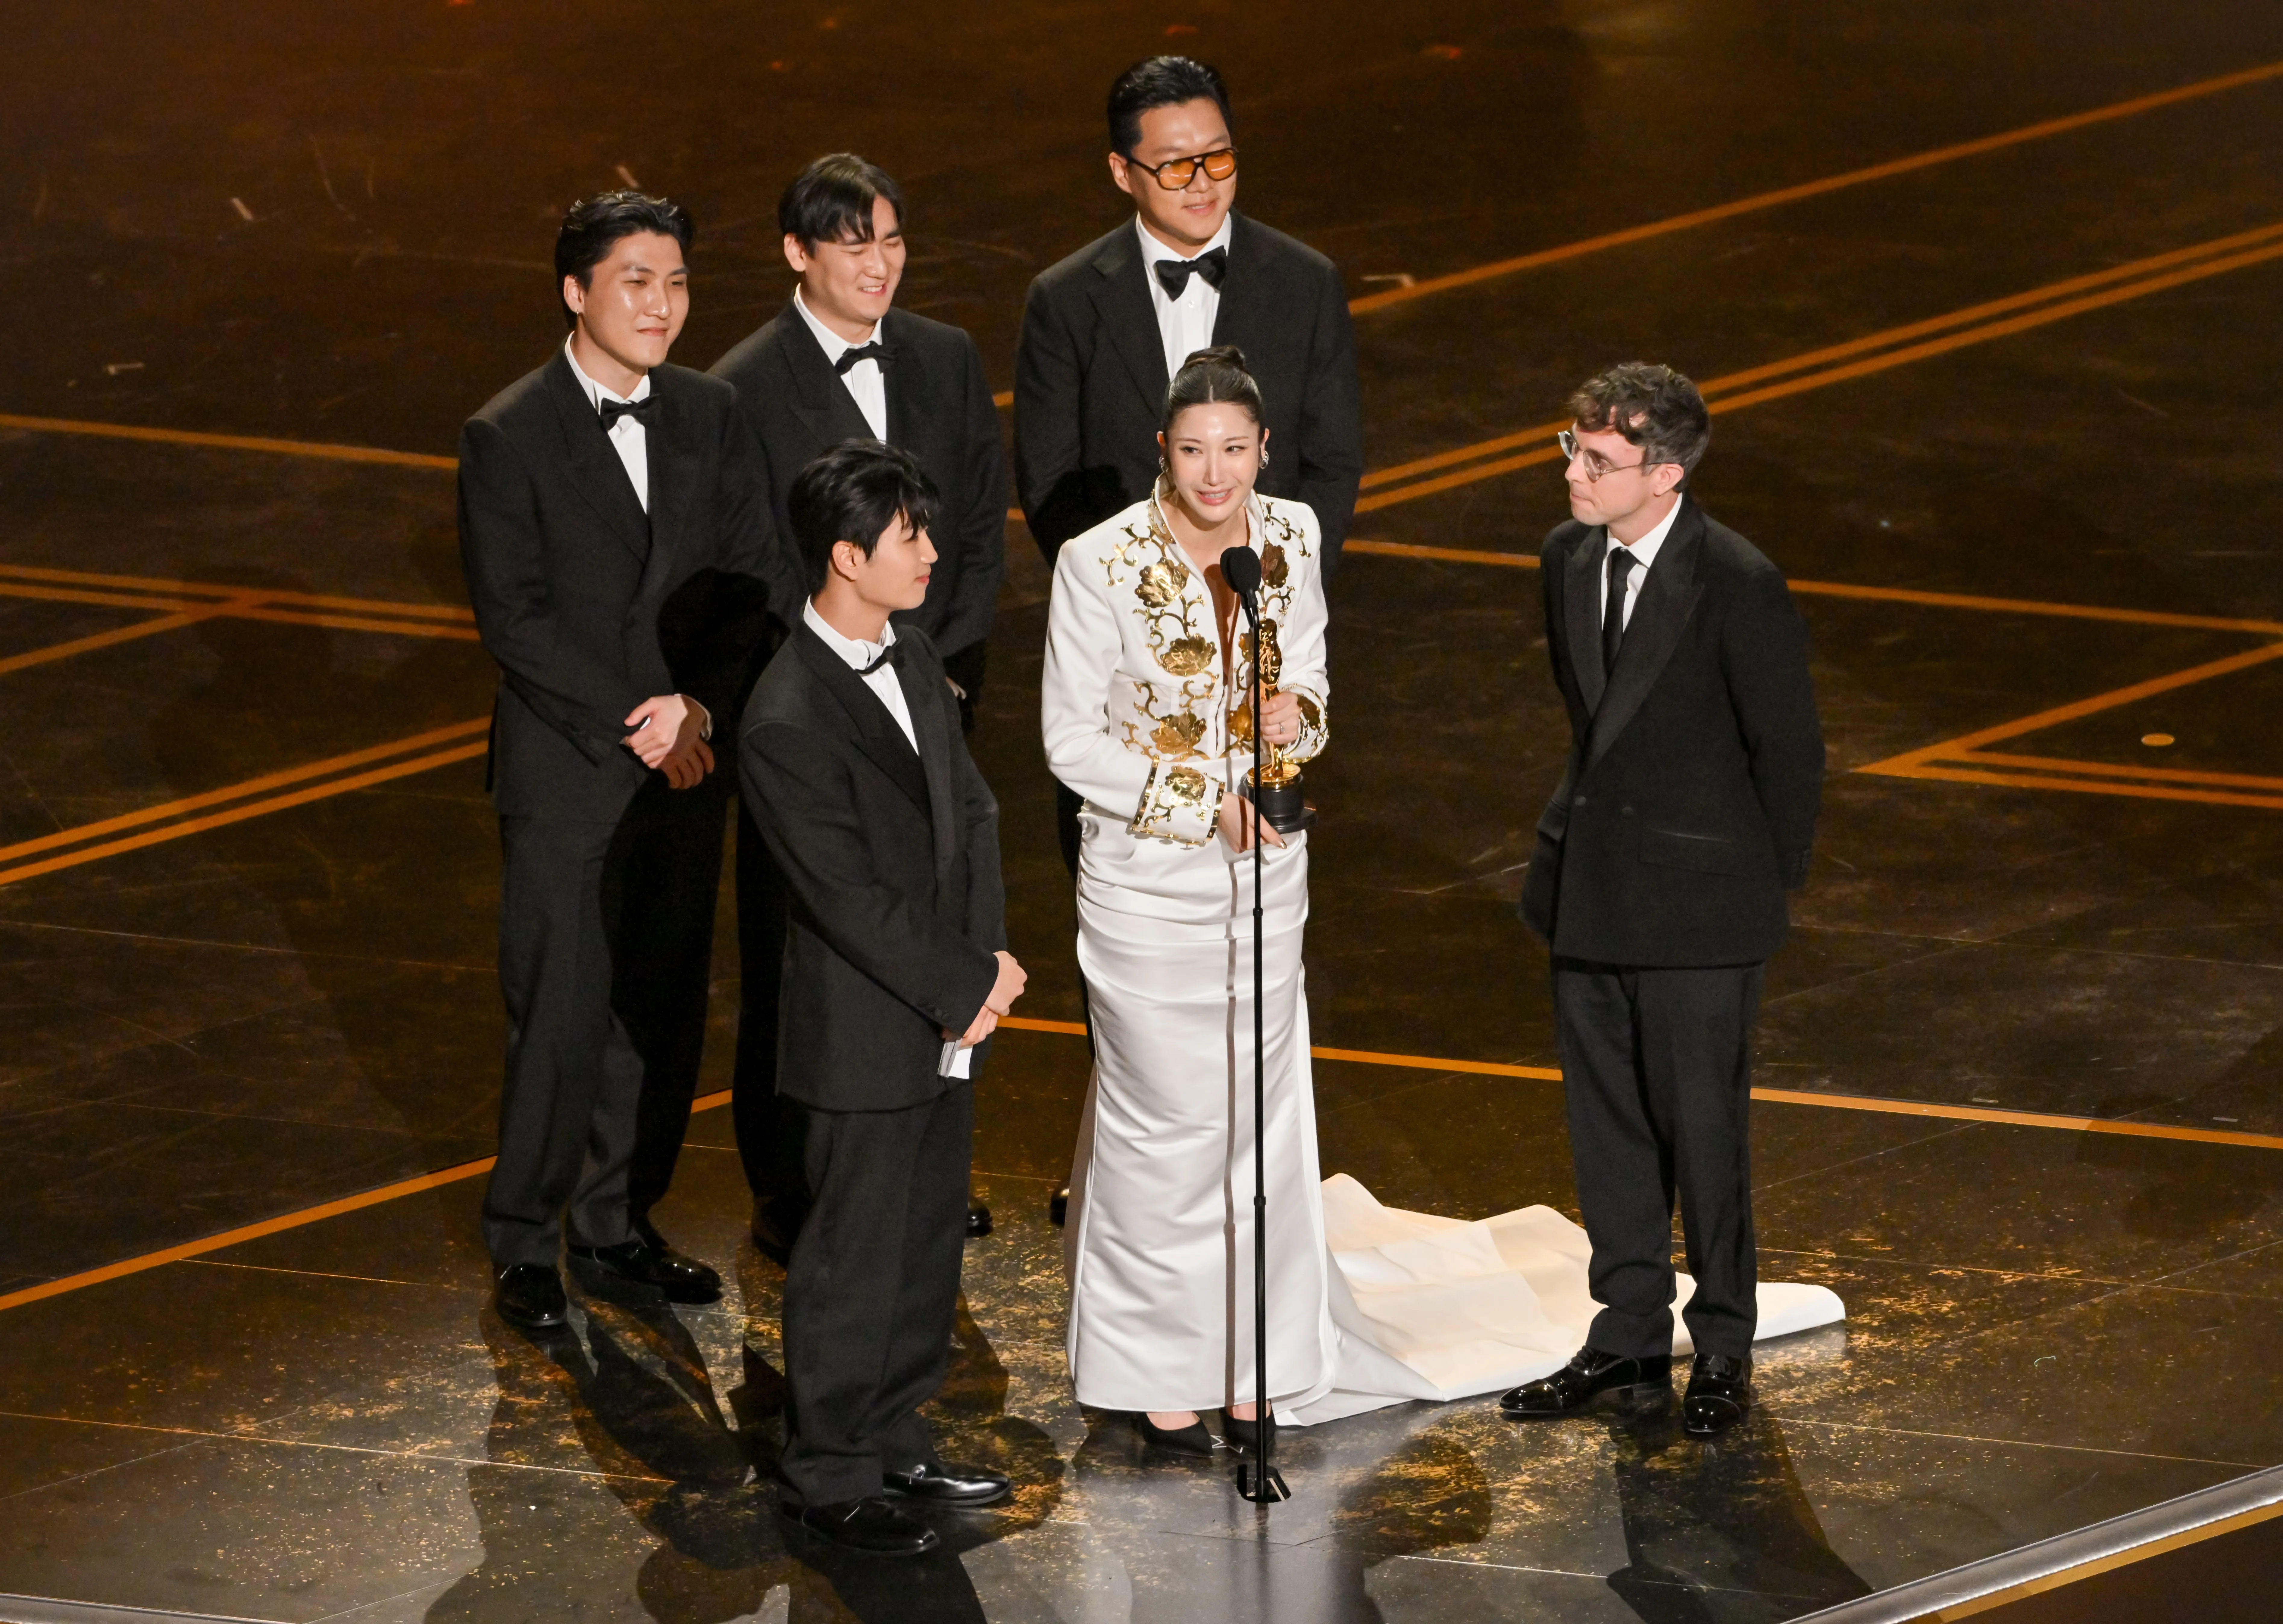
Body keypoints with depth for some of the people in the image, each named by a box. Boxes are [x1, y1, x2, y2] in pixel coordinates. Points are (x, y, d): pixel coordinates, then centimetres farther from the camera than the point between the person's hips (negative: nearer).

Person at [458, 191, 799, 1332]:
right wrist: (631, 721, -16)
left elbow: (750, 578, 5)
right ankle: (522, 1246, 11)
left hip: (682, 761, 5)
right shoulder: (508, 439, -10)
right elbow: (513, 618, -13)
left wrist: (699, 706, -10)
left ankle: (613, 1229, 23)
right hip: (564, 770, -5)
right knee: (558, 1014, -3)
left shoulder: (709, 414, 5)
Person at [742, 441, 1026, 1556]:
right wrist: (971, 987, -15)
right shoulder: (788, 723, -23)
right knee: (853, 1263, 4)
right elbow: (853, 901, -22)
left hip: (945, 1021, 8)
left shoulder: (916, 663, 5)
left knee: (927, 1244, 19)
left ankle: (894, 1438, 34)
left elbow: (972, 815, 9)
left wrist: (987, 959, -4)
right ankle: (827, 1479, 17)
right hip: (863, 1042, -8)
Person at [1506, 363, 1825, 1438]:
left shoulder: (1739, 585, -18)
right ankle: (1630, 1332, 26)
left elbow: (1790, 746, -9)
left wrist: (1765, 884, -1)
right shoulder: (1568, 561, 3)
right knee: (1606, 1123, 13)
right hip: (1588, 886, 7)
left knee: (1702, 1126, 2)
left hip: (1698, 907, -6)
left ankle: (1721, 1349, 17)